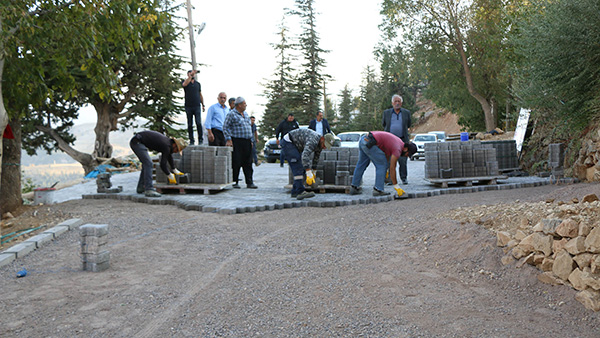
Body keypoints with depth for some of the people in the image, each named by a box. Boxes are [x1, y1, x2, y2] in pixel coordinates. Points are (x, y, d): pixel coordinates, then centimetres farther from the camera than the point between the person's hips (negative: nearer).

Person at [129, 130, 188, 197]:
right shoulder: (166, 146, -17)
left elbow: (169, 156, 29)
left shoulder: (168, 141, 11)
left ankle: (141, 187, 23)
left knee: (146, 163, 18)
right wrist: (170, 176, -3)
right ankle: (149, 190, -21)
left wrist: (175, 170, 38)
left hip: (135, 141, 11)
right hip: (137, 142, -11)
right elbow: (163, 164, -17)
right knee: (148, 163, -17)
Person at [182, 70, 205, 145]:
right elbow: (185, 84, -21)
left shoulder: (198, 84, 15)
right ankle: (191, 140, 7)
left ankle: (200, 139, -3)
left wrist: (203, 105, 12)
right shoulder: (184, 81, 6)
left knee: (199, 123, -10)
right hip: (188, 107, -1)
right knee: (190, 124, 2)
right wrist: (191, 75, -27)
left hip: (197, 106, 1)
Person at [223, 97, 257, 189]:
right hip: (236, 141, -7)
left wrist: (251, 140, 18)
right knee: (236, 163, -3)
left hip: (247, 142, 7)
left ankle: (249, 182, 5)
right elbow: (225, 127, -7)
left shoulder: (245, 114, 19)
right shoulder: (231, 114, -4)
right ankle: (235, 182, 6)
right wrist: (228, 139, -14)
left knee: (248, 163, 4)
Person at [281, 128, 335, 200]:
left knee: (302, 169, 6)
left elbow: (316, 158, 16)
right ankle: (300, 192, -25)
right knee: (298, 168, -20)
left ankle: (295, 192, 6)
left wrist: (313, 172, 23)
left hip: (295, 145, 10)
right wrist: (309, 174, -47)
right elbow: (305, 156, -44)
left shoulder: (320, 143, 0)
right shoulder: (313, 141, -31)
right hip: (287, 142, -10)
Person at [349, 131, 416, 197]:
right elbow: (392, 169, -9)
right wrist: (397, 187, -4)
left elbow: (387, 152, 28)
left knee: (362, 164, 19)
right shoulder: (397, 150, -8)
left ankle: (354, 187, 24)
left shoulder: (399, 142, 18)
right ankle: (378, 189, -1)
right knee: (382, 165, 0)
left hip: (364, 139, 10)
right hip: (369, 144, -10)